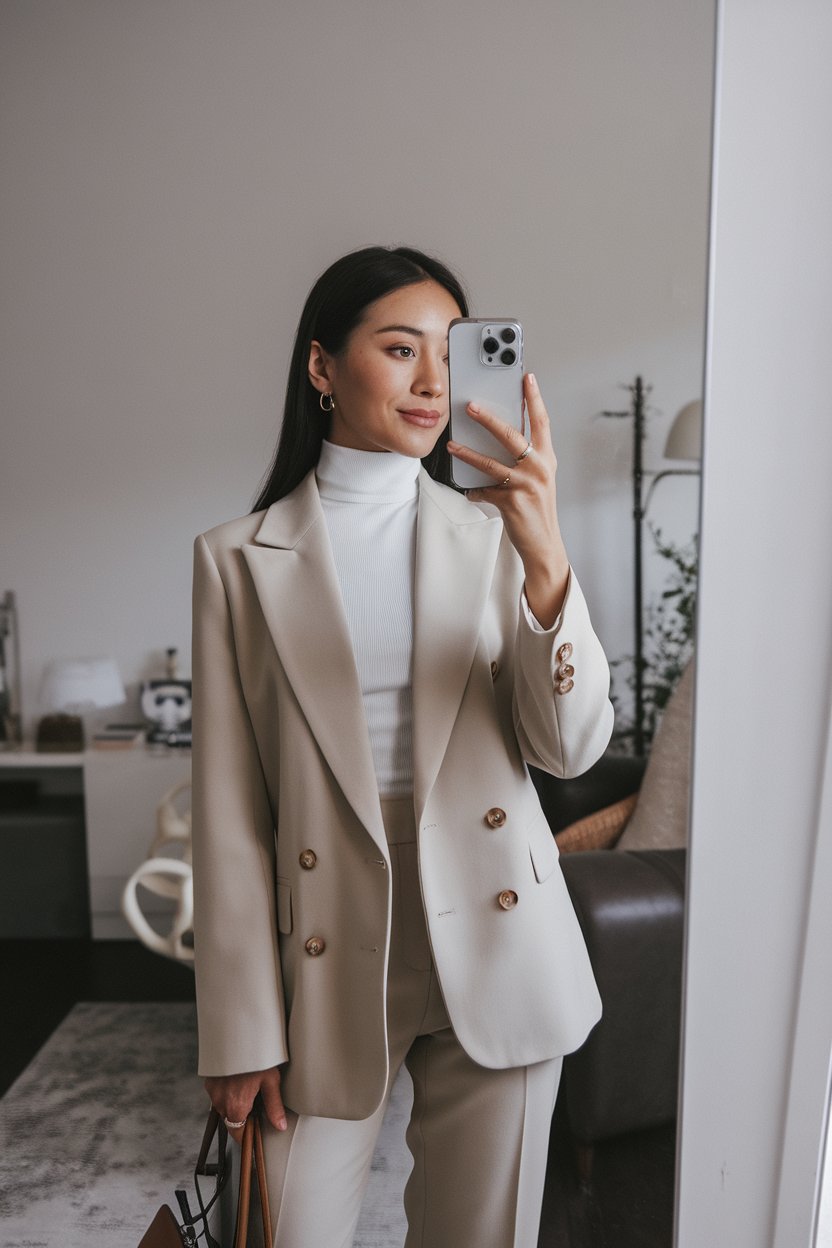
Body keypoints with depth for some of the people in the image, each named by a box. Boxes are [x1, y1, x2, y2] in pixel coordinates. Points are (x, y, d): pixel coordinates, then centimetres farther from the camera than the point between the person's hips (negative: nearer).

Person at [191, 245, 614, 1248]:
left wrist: (546, 560, -23)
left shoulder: (491, 533, 1)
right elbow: (229, 813, -3)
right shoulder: (238, 560, -3)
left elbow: (572, 747, -8)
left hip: (496, 946, 2)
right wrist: (241, 1031, -2)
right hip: (330, 955, -1)